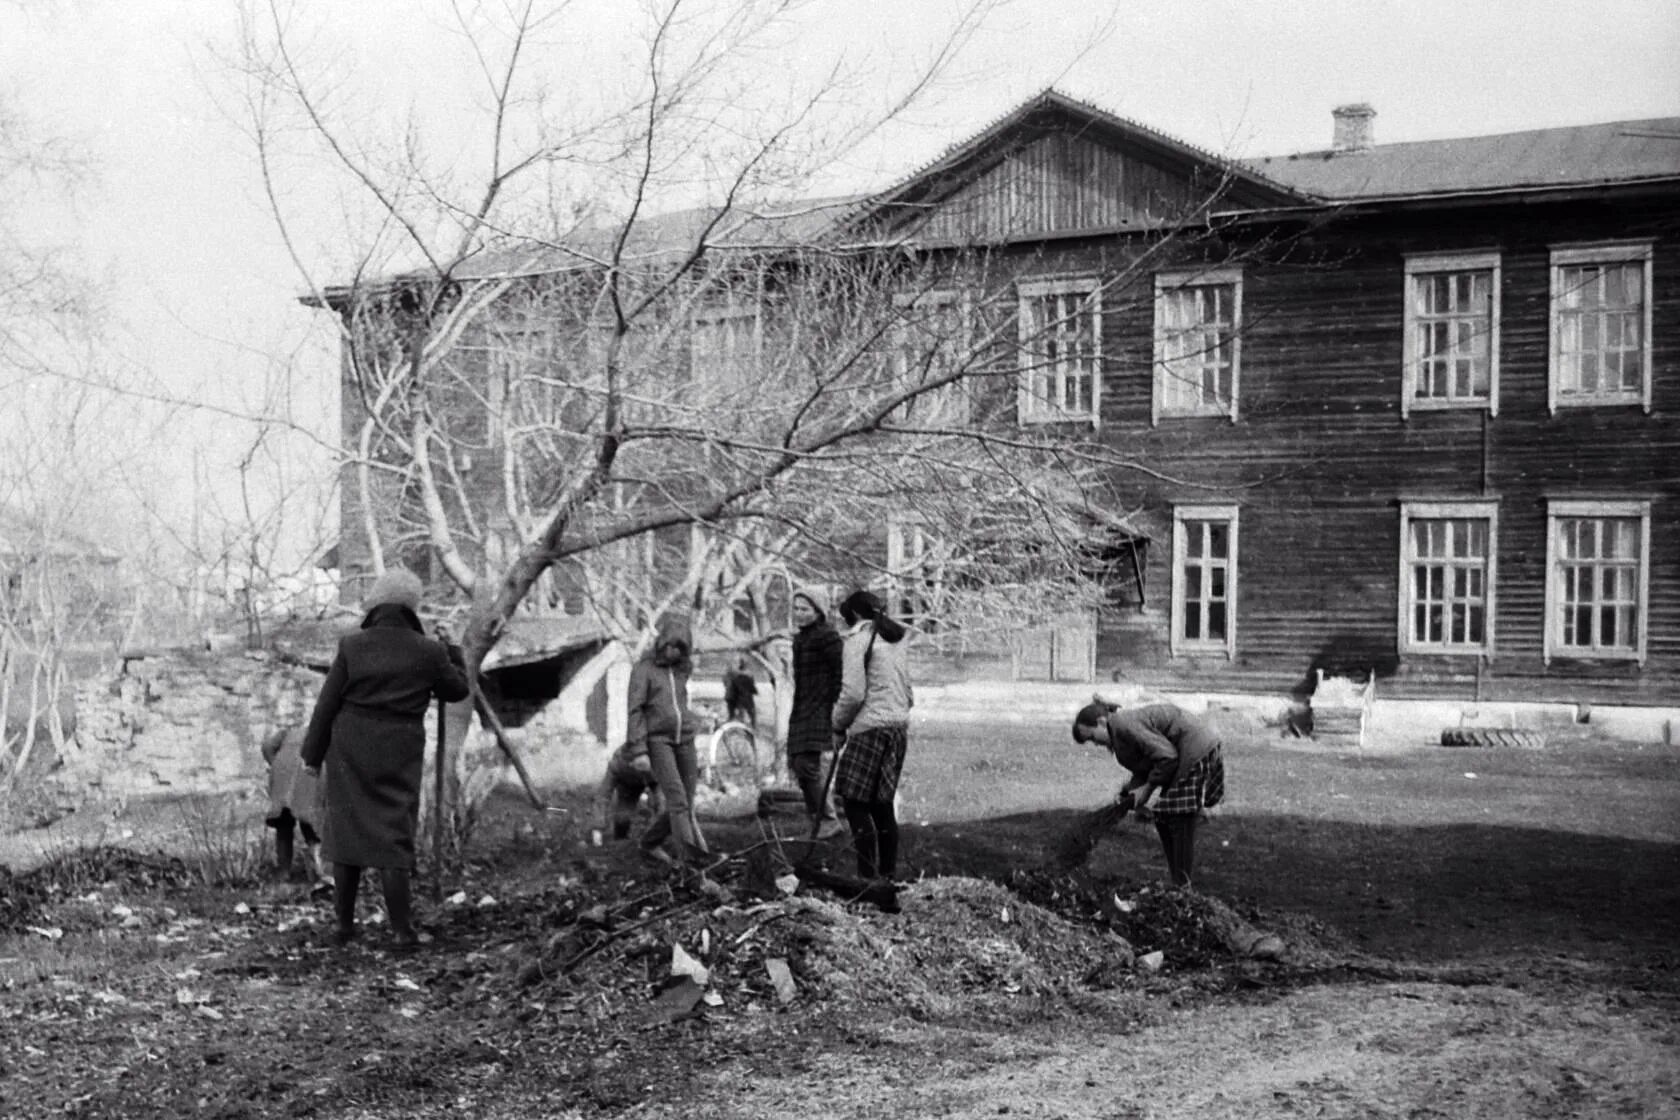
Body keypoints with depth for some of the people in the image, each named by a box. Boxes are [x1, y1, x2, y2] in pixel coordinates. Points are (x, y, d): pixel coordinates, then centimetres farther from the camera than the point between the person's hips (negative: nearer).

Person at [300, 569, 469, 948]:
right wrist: (454, 654, 27)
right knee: (392, 837, 2)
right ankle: (402, 929, -5)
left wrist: (313, 754, 5)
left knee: (347, 830, 11)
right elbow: (457, 689, 11)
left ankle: (344, 923, 16)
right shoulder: (429, 652, -5)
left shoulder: (352, 646, -5)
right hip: (399, 757, 0)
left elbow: (327, 703, -3)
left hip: (349, 750, 1)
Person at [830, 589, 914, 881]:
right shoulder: (897, 640, 17)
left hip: (870, 727, -8)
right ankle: (889, 873, 14)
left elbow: (853, 692, -13)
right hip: (900, 725, 8)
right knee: (882, 803, 12)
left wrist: (839, 722, 1)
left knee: (854, 801, -4)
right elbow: (909, 694, 18)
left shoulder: (858, 639, -6)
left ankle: (868, 874, -9)